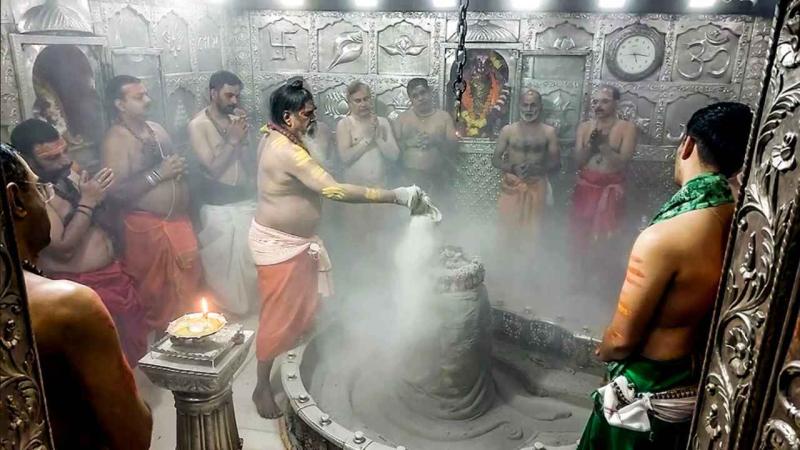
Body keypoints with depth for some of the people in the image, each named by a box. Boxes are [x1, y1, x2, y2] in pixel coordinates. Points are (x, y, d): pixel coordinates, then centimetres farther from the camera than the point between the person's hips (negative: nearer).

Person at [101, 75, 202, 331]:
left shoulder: (157, 129, 11)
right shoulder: (116, 139, -11)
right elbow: (116, 190, -21)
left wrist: (180, 168, 2)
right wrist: (158, 173, -20)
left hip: (179, 220, 7)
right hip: (148, 226, -7)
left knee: (187, 283, 15)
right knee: (155, 289, 4)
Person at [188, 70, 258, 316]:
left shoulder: (237, 119, 6)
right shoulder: (198, 125, -9)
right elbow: (213, 168, -14)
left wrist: (244, 140, -3)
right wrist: (232, 140, -15)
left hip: (246, 199, 5)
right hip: (219, 205, -5)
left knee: (249, 258, 13)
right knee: (223, 263, 4)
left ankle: (249, 305, 31)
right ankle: (224, 311, 22)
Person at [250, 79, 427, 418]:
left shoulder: (275, 138, 3)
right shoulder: (287, 151, -29)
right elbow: (334, 190, -37)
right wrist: (395, 196, -36)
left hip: (296, 240, 10)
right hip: (278, 244, -10)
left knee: (302, 310, 19)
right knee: (278, 317, 2)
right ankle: (263, 387, 20)